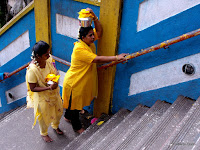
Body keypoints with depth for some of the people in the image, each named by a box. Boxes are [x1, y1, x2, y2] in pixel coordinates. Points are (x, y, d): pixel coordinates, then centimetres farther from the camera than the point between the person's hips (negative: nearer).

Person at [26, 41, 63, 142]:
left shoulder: (48, 59, -17)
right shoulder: (32, 70, -35)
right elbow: (33, 89, -25)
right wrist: (49, 88, -34)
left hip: (54, 92, 6)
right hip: (42, 96, -6)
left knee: (59, 110, 26)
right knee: (44, 116, 19)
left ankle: (55, 126, 59)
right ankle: (44, 133, 51)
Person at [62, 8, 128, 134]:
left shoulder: (89, 42, -4)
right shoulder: (79, 49, -31)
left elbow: (99, 31, -8)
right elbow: (97, 59, -35)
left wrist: (94, 17, -23)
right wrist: (116, 58, -35)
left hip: (84, 82, 9)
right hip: (75, 83, -9)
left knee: (76, 103, 27)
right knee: (75, 104, 13)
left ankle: (68, 117, 52)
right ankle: (77, 126, 32)